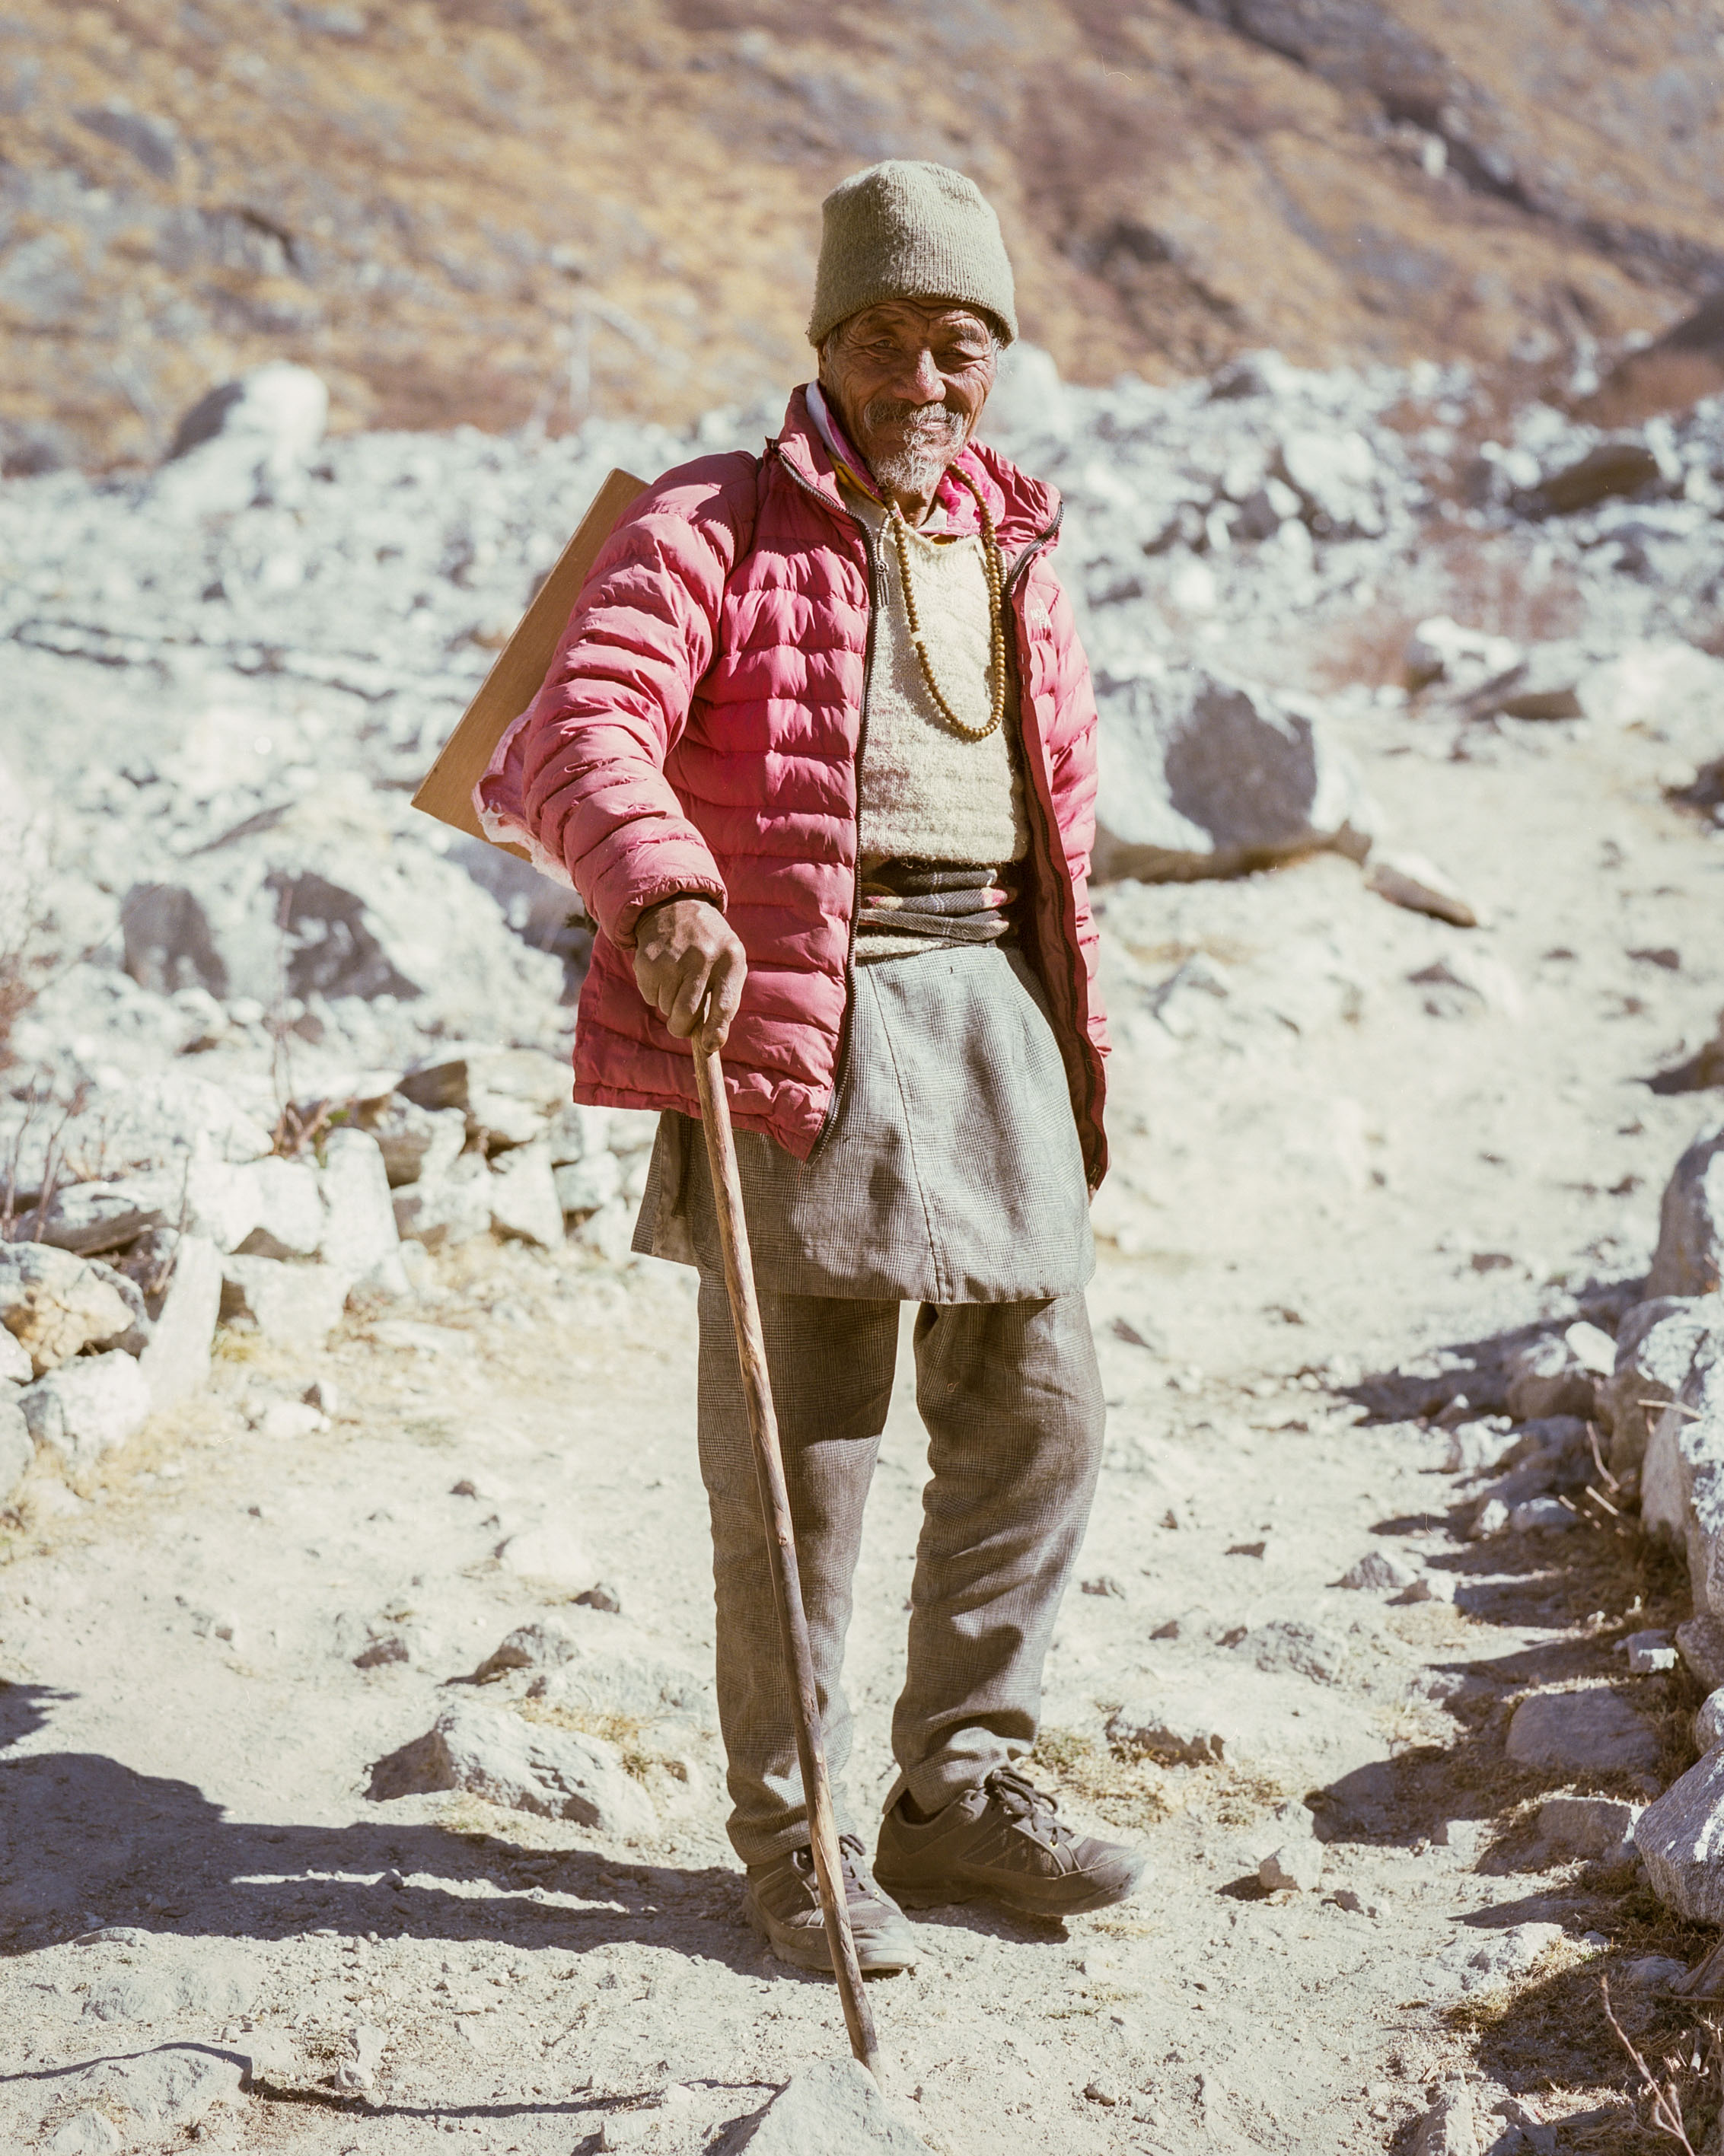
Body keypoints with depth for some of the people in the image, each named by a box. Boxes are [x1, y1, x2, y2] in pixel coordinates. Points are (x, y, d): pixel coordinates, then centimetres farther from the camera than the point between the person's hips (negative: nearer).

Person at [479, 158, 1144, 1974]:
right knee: (801, 1448, -1)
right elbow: (583, 728, -20)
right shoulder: (713, 529, -4)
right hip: (791, 1023, -6)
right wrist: (663, 890, -40)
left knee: (1035, 1415, 9)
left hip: (991, 1008, 6)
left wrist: (1070, 1033, 23)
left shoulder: (1012, 548, 16)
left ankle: (959, 1785, 25)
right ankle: (788, 1835, 15)